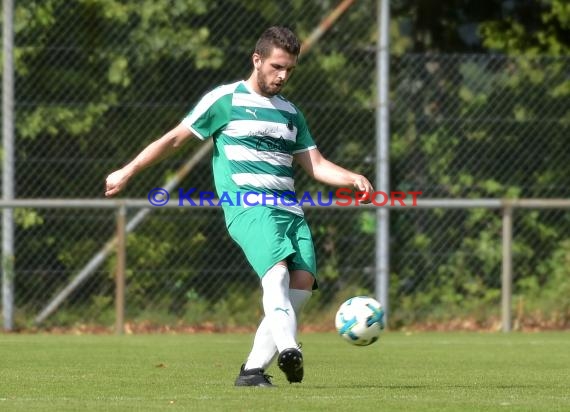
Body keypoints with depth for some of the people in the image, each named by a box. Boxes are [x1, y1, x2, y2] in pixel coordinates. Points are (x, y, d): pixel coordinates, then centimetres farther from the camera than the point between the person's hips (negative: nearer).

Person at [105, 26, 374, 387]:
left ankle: (254, 368, -5)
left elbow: (316, 165, 23)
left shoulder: (291, 112, 23)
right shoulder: (226, 100, 5)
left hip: (289, 208, 6)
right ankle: (288, 349, -50)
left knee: (302, 281, -11)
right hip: (247, 205, -6)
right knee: (277, 270, -30)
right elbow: (175, 139, 9)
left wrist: (352, 178, 3)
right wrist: (128, 172, 7)